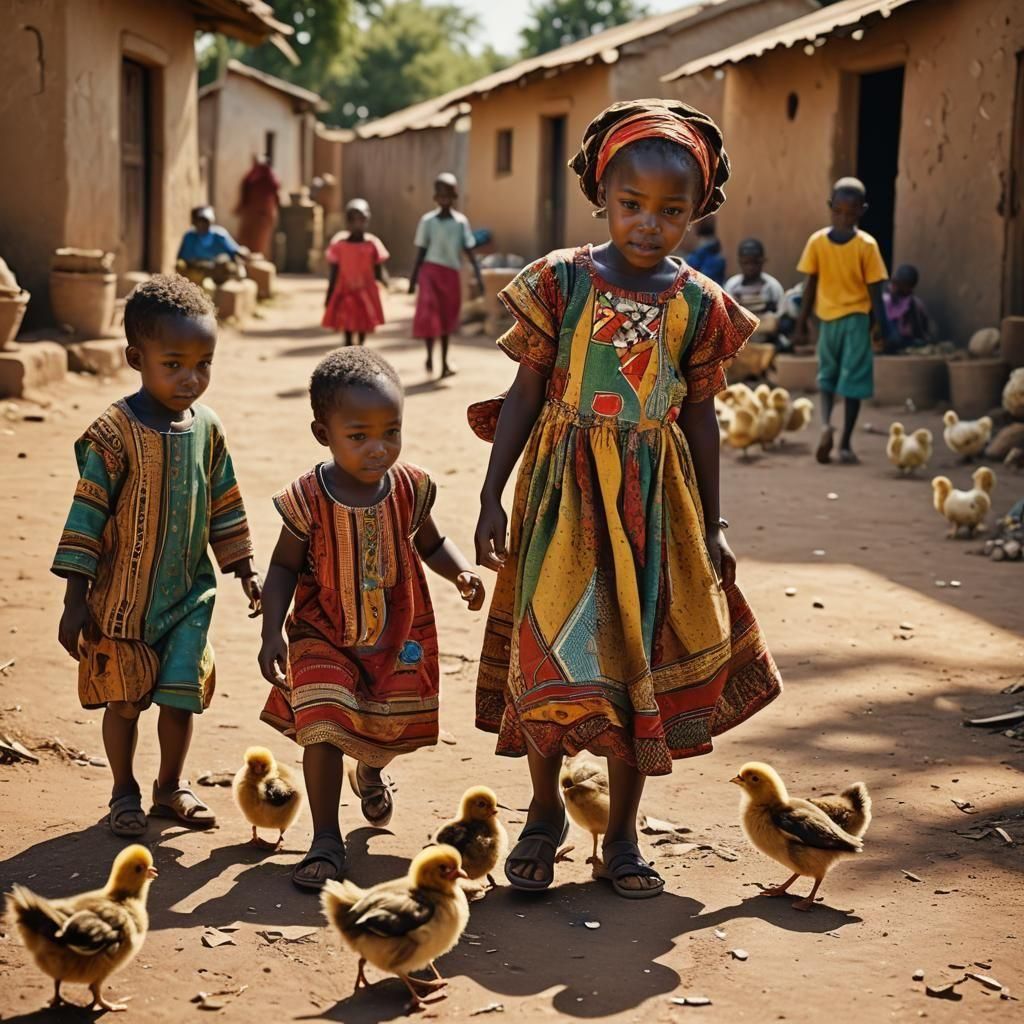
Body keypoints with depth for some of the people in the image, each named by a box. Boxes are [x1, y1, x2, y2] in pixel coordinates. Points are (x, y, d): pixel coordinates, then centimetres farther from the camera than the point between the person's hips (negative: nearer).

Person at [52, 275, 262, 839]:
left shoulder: (207, 429, 0)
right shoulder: (114, 433, -16)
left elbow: (224, 507, 12)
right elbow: (86, 514, -13)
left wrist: (246, 571, 13)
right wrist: (76, 599, -13)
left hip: (189, 594, 4)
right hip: (123, 597, -4)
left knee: (182, 693, 6)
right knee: (124, 699, 8)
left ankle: (172, 785, 28)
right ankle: (124, 792, 28)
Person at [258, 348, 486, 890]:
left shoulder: (409, 488, -12)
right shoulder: (308, 498, -19)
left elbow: (430, 544, 5)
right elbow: (284, 567, -8)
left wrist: (461, 572, -15)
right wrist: (271, 632, -17)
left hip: (399, 637, 3)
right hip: (324, 637, -3)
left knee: (388, 727, 18)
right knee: (322, 725, -19)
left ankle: (371, 770, 57)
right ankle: (326, 841, -4)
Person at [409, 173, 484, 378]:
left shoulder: (461, 221, 3)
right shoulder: (427, 221, -1)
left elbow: (469, 251, 2)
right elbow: (420, 252, 2)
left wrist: (478, 275, -7)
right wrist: (413, 279, 1)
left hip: (452, 274, 2)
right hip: (431, 270, -2)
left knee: (447, 318, 9)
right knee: (429, 313, -16)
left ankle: (444, 362, 19)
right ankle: (430, 355, 1)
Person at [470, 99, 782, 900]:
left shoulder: (698, 304, -1)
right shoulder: (561, 279, -5)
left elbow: (700, 415, 6)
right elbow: (526, 393, -1)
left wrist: (712, 527, 8)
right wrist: (493, 497, -4)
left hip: (654, 497, 2)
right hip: (564, 489, -1)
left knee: (643, 659, 6)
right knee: (550, 651, -1)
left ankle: (623, 831, 21)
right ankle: (545, 812, 20)